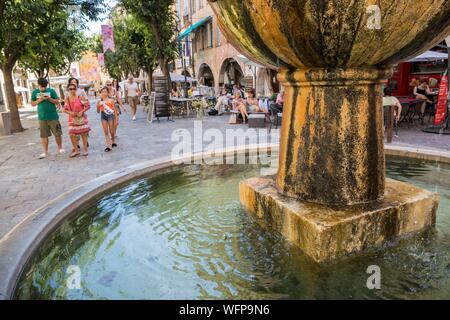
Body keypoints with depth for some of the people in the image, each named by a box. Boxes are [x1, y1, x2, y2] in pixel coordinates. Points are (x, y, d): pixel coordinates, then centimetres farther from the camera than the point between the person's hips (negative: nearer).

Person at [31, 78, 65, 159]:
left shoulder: (51, 91, 1)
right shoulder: (35, 92, 6)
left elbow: (57, 102, 0)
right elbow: (32, 104, 8)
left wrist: (49, 98, -16)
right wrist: (39, 100, -10)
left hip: (53, 116, -1)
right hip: (42, 118, 1)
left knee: (57, 133, 3)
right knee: (44, 135, 4)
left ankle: (60, 148, 22)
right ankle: (45, 152, 12)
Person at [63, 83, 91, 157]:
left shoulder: (80, 97, -7)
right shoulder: (67, 99, 4)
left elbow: (87, 106, -7)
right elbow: (65, 109, 10)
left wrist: (82, 112, -18)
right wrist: (70, 112, -10)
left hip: (81, 118, -3)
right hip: (72, 119, 3)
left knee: (83, 134, 2)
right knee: (72, 134, -2)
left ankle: (85, 150, 14)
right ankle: (76, 150, 13)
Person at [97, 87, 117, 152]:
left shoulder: (111, 100, -3)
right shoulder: (99, 101, 4)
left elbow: (114, 110, 0)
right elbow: (98, 111, 9)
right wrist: (98, 106, -11)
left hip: (110, 115, -2)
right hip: (103, 116, 3)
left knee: (111, 131, 6)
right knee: (106, 131, 0)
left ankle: (113, 142, 32)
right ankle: (108, 146, 2)